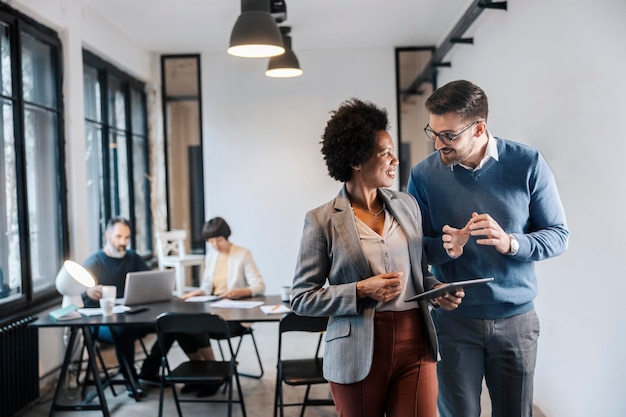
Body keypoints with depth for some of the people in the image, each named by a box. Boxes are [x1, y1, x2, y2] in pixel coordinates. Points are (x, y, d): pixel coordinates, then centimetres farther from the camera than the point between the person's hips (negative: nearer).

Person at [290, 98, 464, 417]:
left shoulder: (407, 204, 8)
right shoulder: (322, 220, -7)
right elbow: (301, 298, -5)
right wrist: (361, 290, -16)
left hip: (415, 346, 3)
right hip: (357, 354, -3)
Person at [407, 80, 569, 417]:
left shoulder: (527, 163, -9)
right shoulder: (424, 174, -7)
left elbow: (558, 236, -4)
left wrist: (510, 243, -23)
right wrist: (446, 249, -22)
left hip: (515, 319, 0)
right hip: (452, 319, 0)